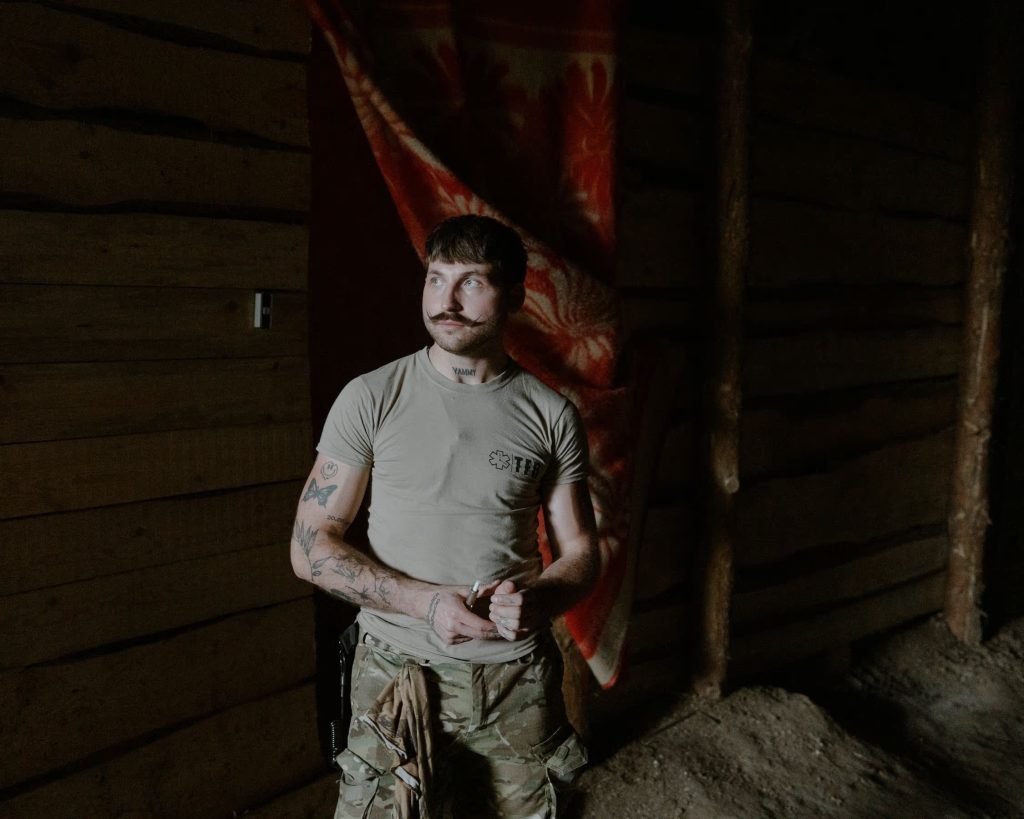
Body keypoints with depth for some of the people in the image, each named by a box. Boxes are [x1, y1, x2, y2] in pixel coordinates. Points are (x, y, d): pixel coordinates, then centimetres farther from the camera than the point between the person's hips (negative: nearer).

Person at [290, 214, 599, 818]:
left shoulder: (554, 416, -1)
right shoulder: (372, 399, -5)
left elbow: (581, 555, 5)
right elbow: (311, 547, -5)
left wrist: (536, 599, -18)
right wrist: (425, 601, -18)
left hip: (520, 679, 2)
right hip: (401, 676, -1)